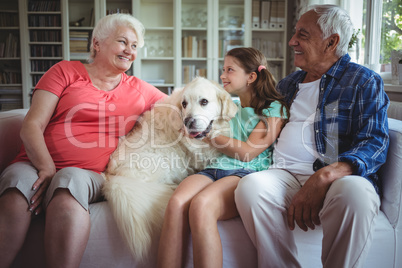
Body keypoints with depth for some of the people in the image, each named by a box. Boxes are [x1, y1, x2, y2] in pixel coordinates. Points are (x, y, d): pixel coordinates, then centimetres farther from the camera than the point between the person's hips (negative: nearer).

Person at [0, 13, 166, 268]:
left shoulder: (138, 90, 18)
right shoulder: (66, 71, 11)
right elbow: (31, 127, 2)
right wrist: (47, 169, -17)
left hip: (88, 173, 1)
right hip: (36, 164, 0)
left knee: (71, 180, -36)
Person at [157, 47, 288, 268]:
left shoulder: (274, 109, 10)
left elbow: (247, 152, -2)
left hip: (247, 173, -5)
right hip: (214, 168, 5)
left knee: (201, 205, -37)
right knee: (176, 203, -30)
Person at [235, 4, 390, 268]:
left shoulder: (364, 81, 8)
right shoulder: (289, 83, 24)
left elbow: (375, 142, -7)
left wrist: (323, 177, -24)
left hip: (340, 176, -3)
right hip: (284, 174, 3)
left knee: (354, 192, -38)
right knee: (251, 185, -31)